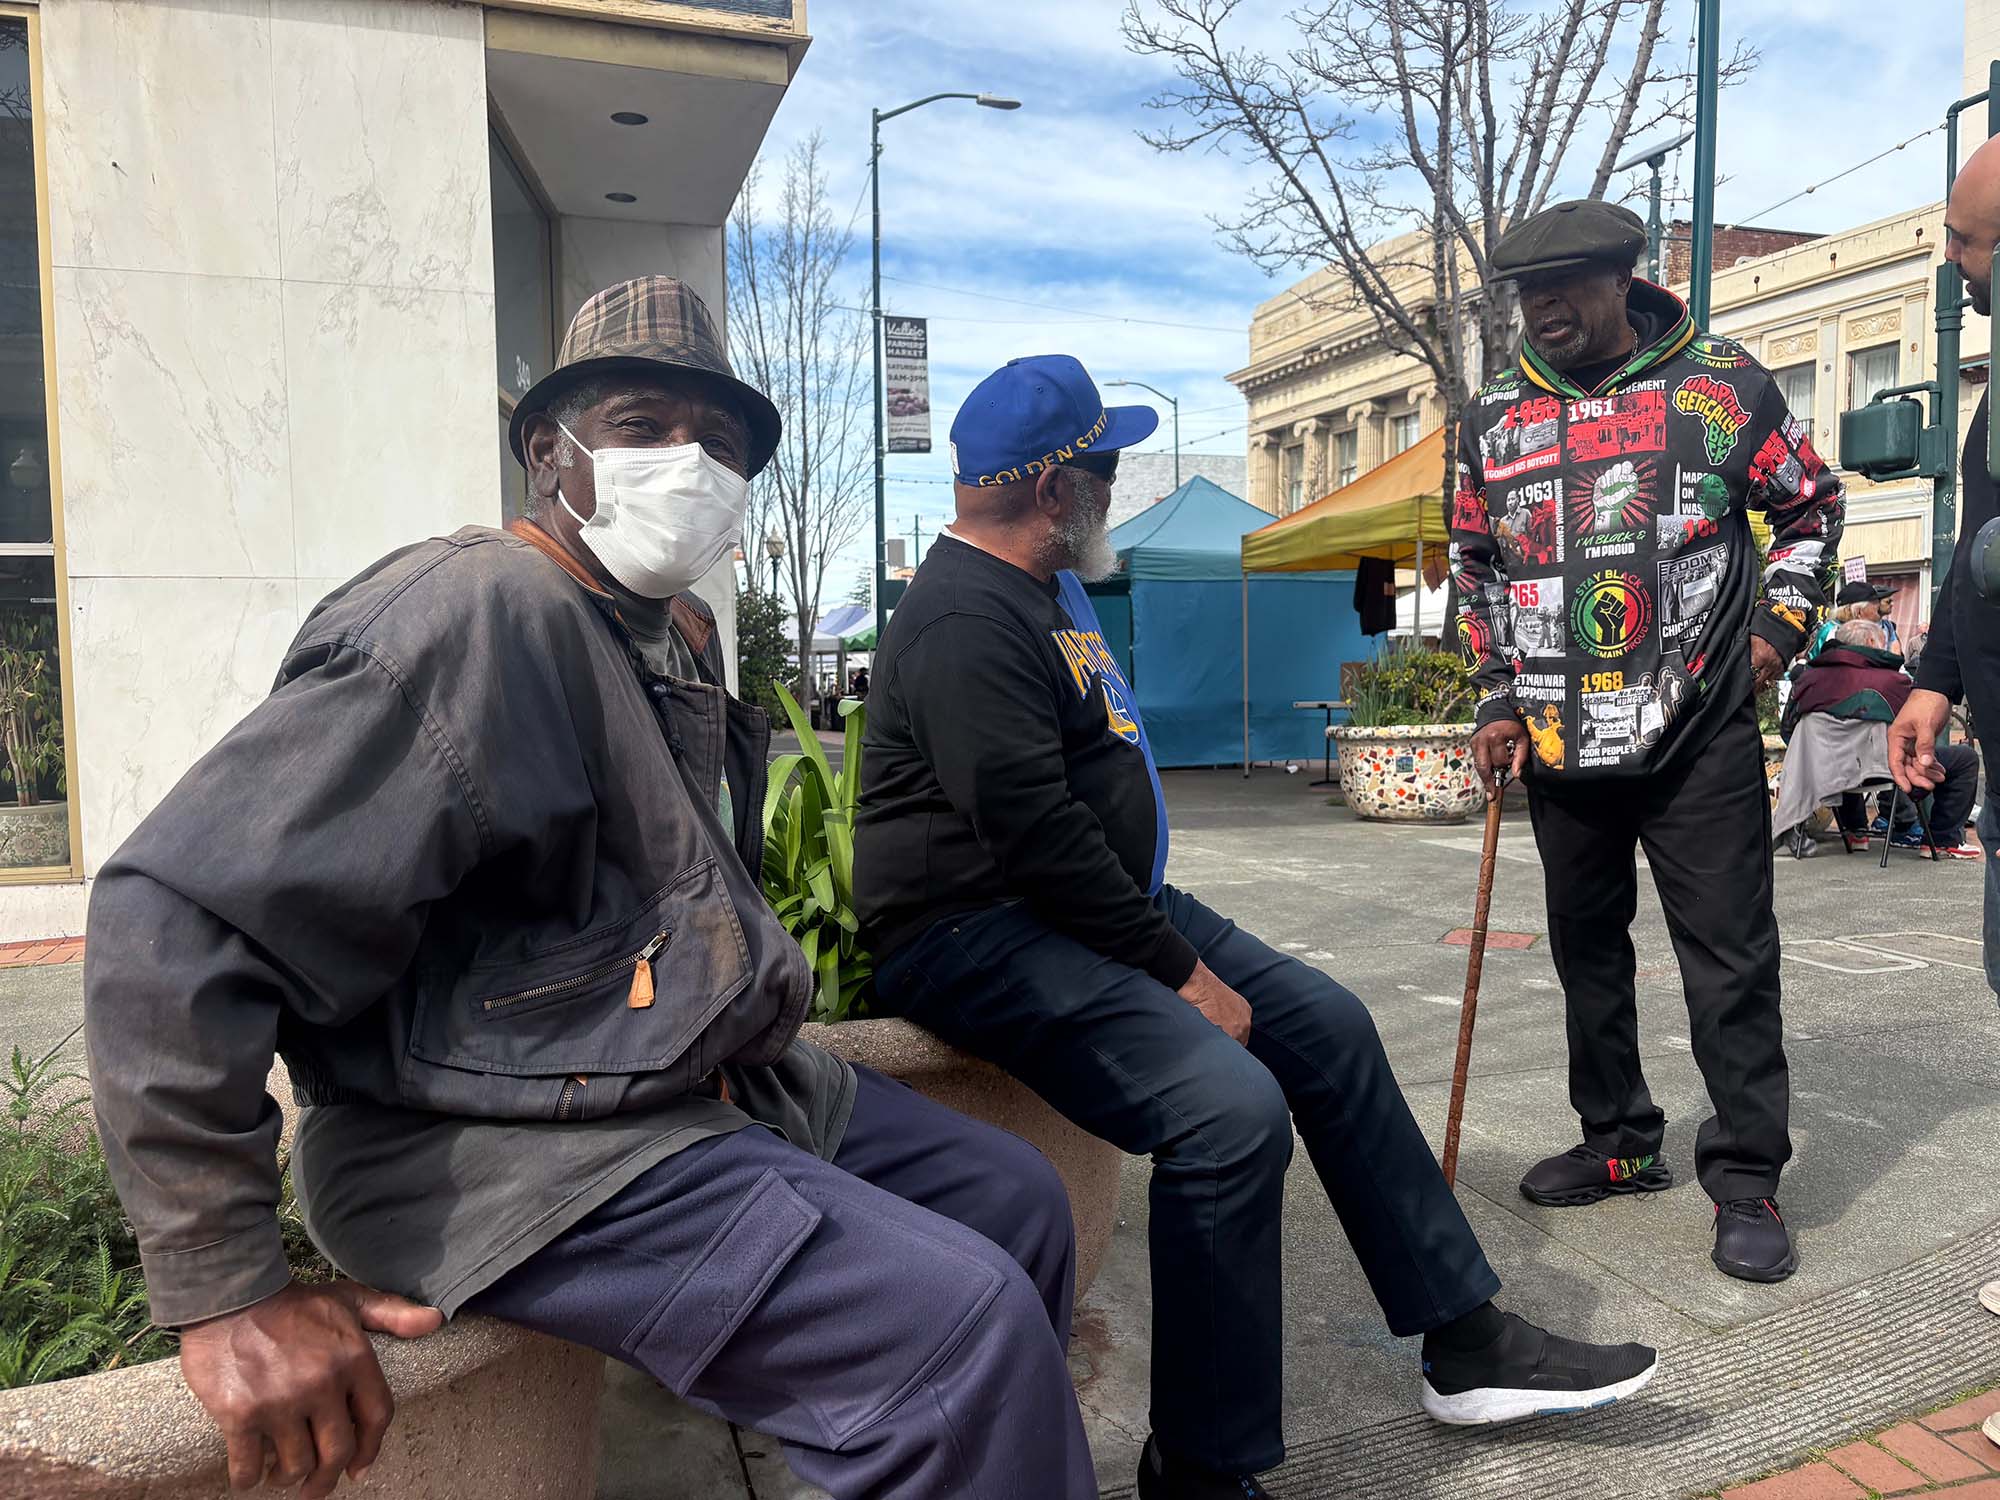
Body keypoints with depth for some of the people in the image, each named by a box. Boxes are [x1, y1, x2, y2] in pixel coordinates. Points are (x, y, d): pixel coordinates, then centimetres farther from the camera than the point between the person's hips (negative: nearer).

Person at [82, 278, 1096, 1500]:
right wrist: (230, 1295, -22)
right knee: (964, 1321, -23)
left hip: (702, 1076, 10)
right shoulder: (480, 612, -17)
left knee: (1020, 1199, 12)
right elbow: (174, 916, -23)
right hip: (515, 1147, -10)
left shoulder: (680, 634, 13)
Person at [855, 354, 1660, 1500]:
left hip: (1109, 901, 11)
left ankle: (1467, 1342, 17)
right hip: (979, 933, -10)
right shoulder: (967, 622, -17)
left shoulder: (1046, 589, 18)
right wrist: (1180, 972, -18)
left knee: (1328, 1024, 5)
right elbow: (1036, 833, -24)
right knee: (1232, 1105, -27)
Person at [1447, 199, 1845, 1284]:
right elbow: (1474, 564, 15)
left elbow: (1812, 507, 12)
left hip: (1700, 738, -3)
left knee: (1730, 958, 0)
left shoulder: (1723, 384, 0)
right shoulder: (1495, 414, 8)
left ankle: (1746, 1179, 13)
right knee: (1587, 948, 13)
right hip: (1560, 744, 4)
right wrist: (1498, 700, 8)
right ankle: (1619, 1143, 29)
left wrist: (1778, 628, 0)